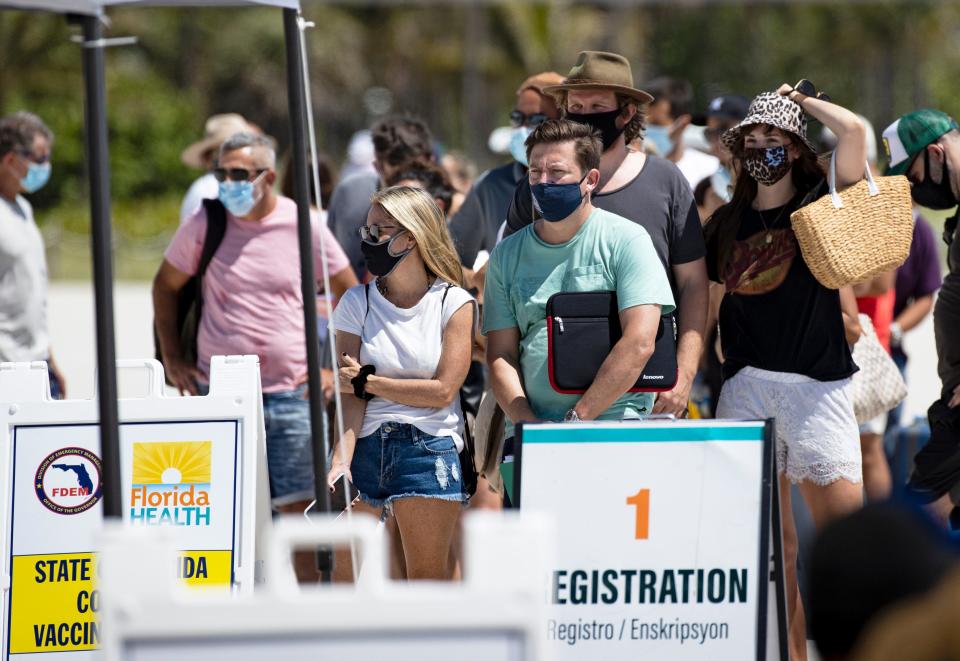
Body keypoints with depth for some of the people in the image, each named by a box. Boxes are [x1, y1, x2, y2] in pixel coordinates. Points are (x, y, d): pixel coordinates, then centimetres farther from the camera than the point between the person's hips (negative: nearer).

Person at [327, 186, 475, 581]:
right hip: (366, 445, 3)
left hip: (428, 447, -3)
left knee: (428, 577, -3)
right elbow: (350, 395, -1)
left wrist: (368, 382, -3)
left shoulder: (454, 304, 1)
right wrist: (341, 459, -15)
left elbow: (442, 391, -5)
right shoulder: (357, 303, 8)